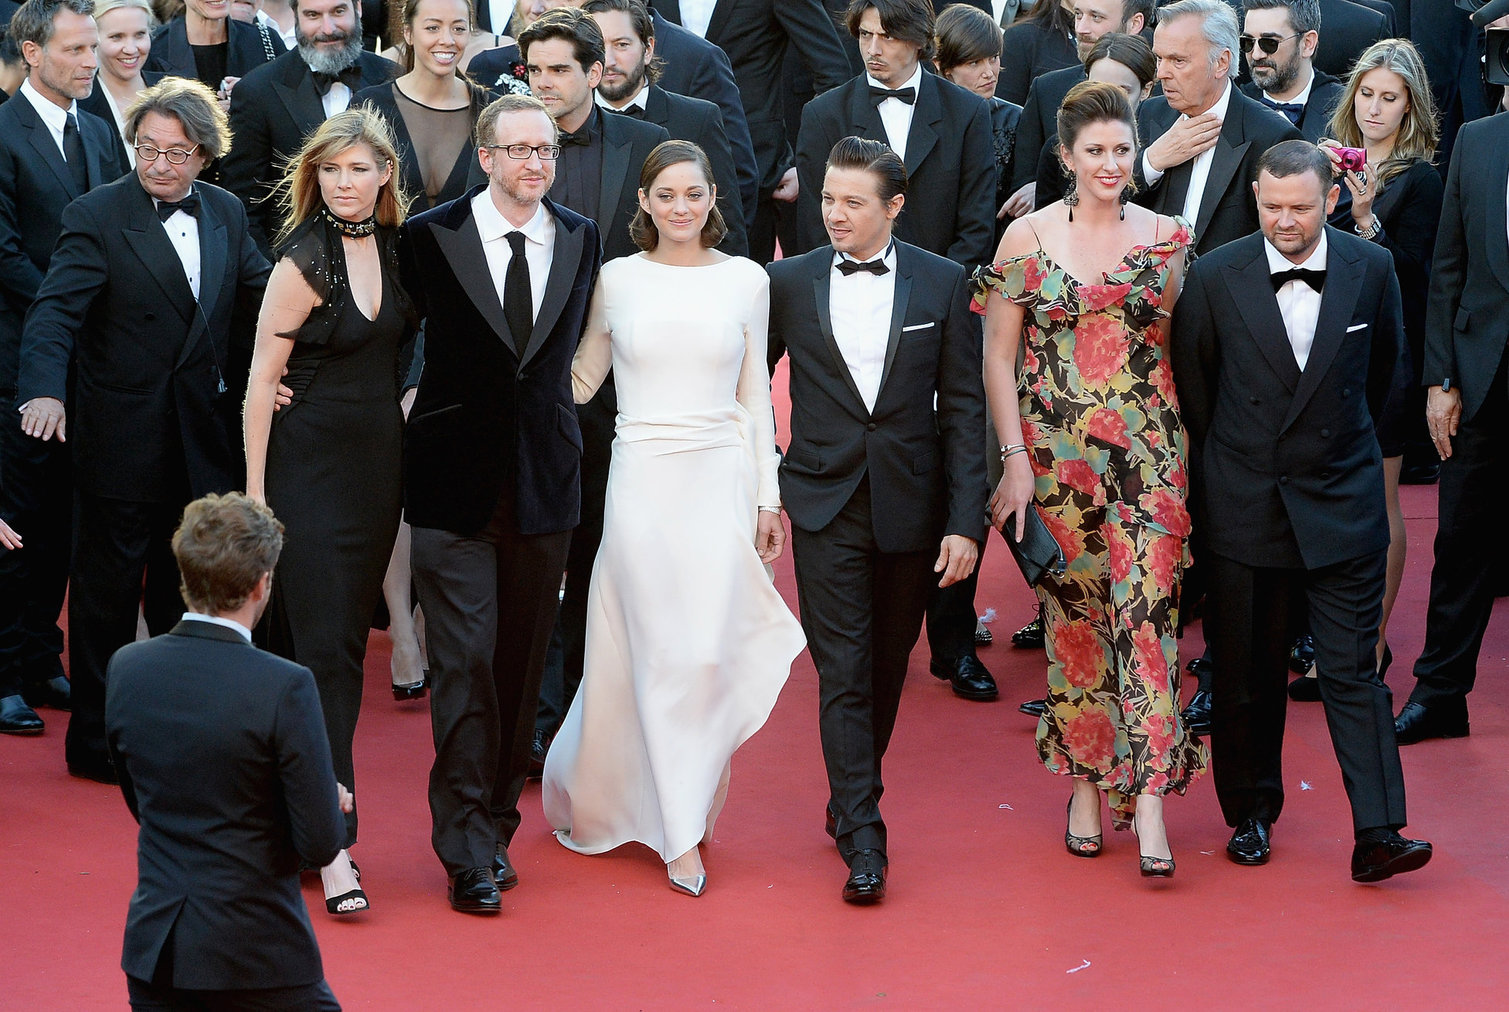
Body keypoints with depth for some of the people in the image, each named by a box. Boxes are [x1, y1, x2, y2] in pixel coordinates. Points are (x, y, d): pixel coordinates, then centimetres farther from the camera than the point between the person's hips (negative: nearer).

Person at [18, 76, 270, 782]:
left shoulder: (226, 214, 6)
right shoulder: (95, 216, -10)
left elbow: (260, 297, 17)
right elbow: (54, 312, -20)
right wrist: (46, 390, -35)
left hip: (204, 438, 5)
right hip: (122, 439, -5)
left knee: (188, 586, 13)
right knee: (108, 586, 4)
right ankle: (95, 733, 14)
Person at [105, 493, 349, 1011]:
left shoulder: (127, 668, -1)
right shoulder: (284, 687, -18)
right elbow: (320, 842, -14)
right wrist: (332, 802, 10)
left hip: (153, 945, 5)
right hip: (254, 954, -5)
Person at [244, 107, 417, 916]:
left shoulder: (395, 246, 5)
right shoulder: (303, 262, -13)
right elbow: (262, 378, -11)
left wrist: (402, 403, 8)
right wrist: (255, 492, -12)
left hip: (379, 462, 6)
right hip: (310, 467, -6)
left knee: (343, 639, 11)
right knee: (321, 646, -8)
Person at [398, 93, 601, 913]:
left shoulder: (581, 240, 7)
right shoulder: (430, 237, -4)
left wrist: (543, 404, 12)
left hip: (544, 478, 4)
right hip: (456, 480, -3)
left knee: (523, 661, 8)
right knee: (466, 660, -7)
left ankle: (496, 823, 21)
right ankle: (468, 853, -3)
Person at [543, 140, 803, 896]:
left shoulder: (746, 280, 5)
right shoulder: (616, 280, 4)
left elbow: (755, 393, 9)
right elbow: (578, 381, 12)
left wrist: (769, 496, 7)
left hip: (721, 479, 1)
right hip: (643, 482, -1)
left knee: (710, 653, -3)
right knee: (659, 654, 0)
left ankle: (682, 813, 15)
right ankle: (682, 835, 9)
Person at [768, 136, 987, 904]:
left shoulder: (941, 284, 0)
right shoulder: (789, 282, 1)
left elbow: (963, 409, -1)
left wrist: (965, 521, -5)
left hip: (910, 505, 1)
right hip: (825, 503, -1)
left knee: (887, 667, 12)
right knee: (843, 669, -7)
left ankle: (851, 803, 30)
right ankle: (862, 840, -7)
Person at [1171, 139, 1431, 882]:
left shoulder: (1371, 270, -2)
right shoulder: (1215, 278, -5)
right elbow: (1192, 385, 9)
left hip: (1342, 505, 0)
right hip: (1245, 506, 0)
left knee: (1353, 669, -4)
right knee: (1246, 672, 8)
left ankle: (1376, 834, -7)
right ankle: (1250, 814, 23)